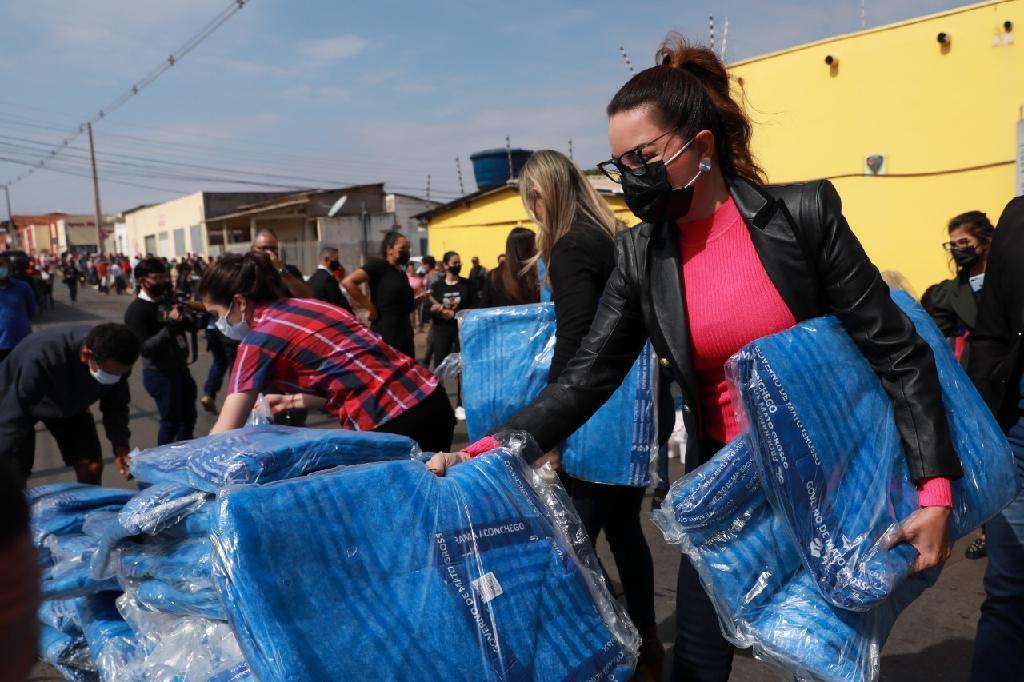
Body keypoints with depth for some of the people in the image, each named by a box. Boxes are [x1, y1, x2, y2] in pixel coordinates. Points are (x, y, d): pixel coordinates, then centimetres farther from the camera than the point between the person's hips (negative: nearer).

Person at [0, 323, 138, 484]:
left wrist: (120, 446, -26)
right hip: (17, 399, -4)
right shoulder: (44, 356, -45)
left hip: (68, 402, 4)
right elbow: (13, 416, -39)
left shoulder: (115, 361, -29)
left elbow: (115, 405, -12)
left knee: (91, 465, -2)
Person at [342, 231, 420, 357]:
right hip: (385, 333, -8)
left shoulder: (403, 274, 15)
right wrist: (370, 307, -17)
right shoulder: (378, 265, -7)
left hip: (405, 332, 8)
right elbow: (348, 282, -19)